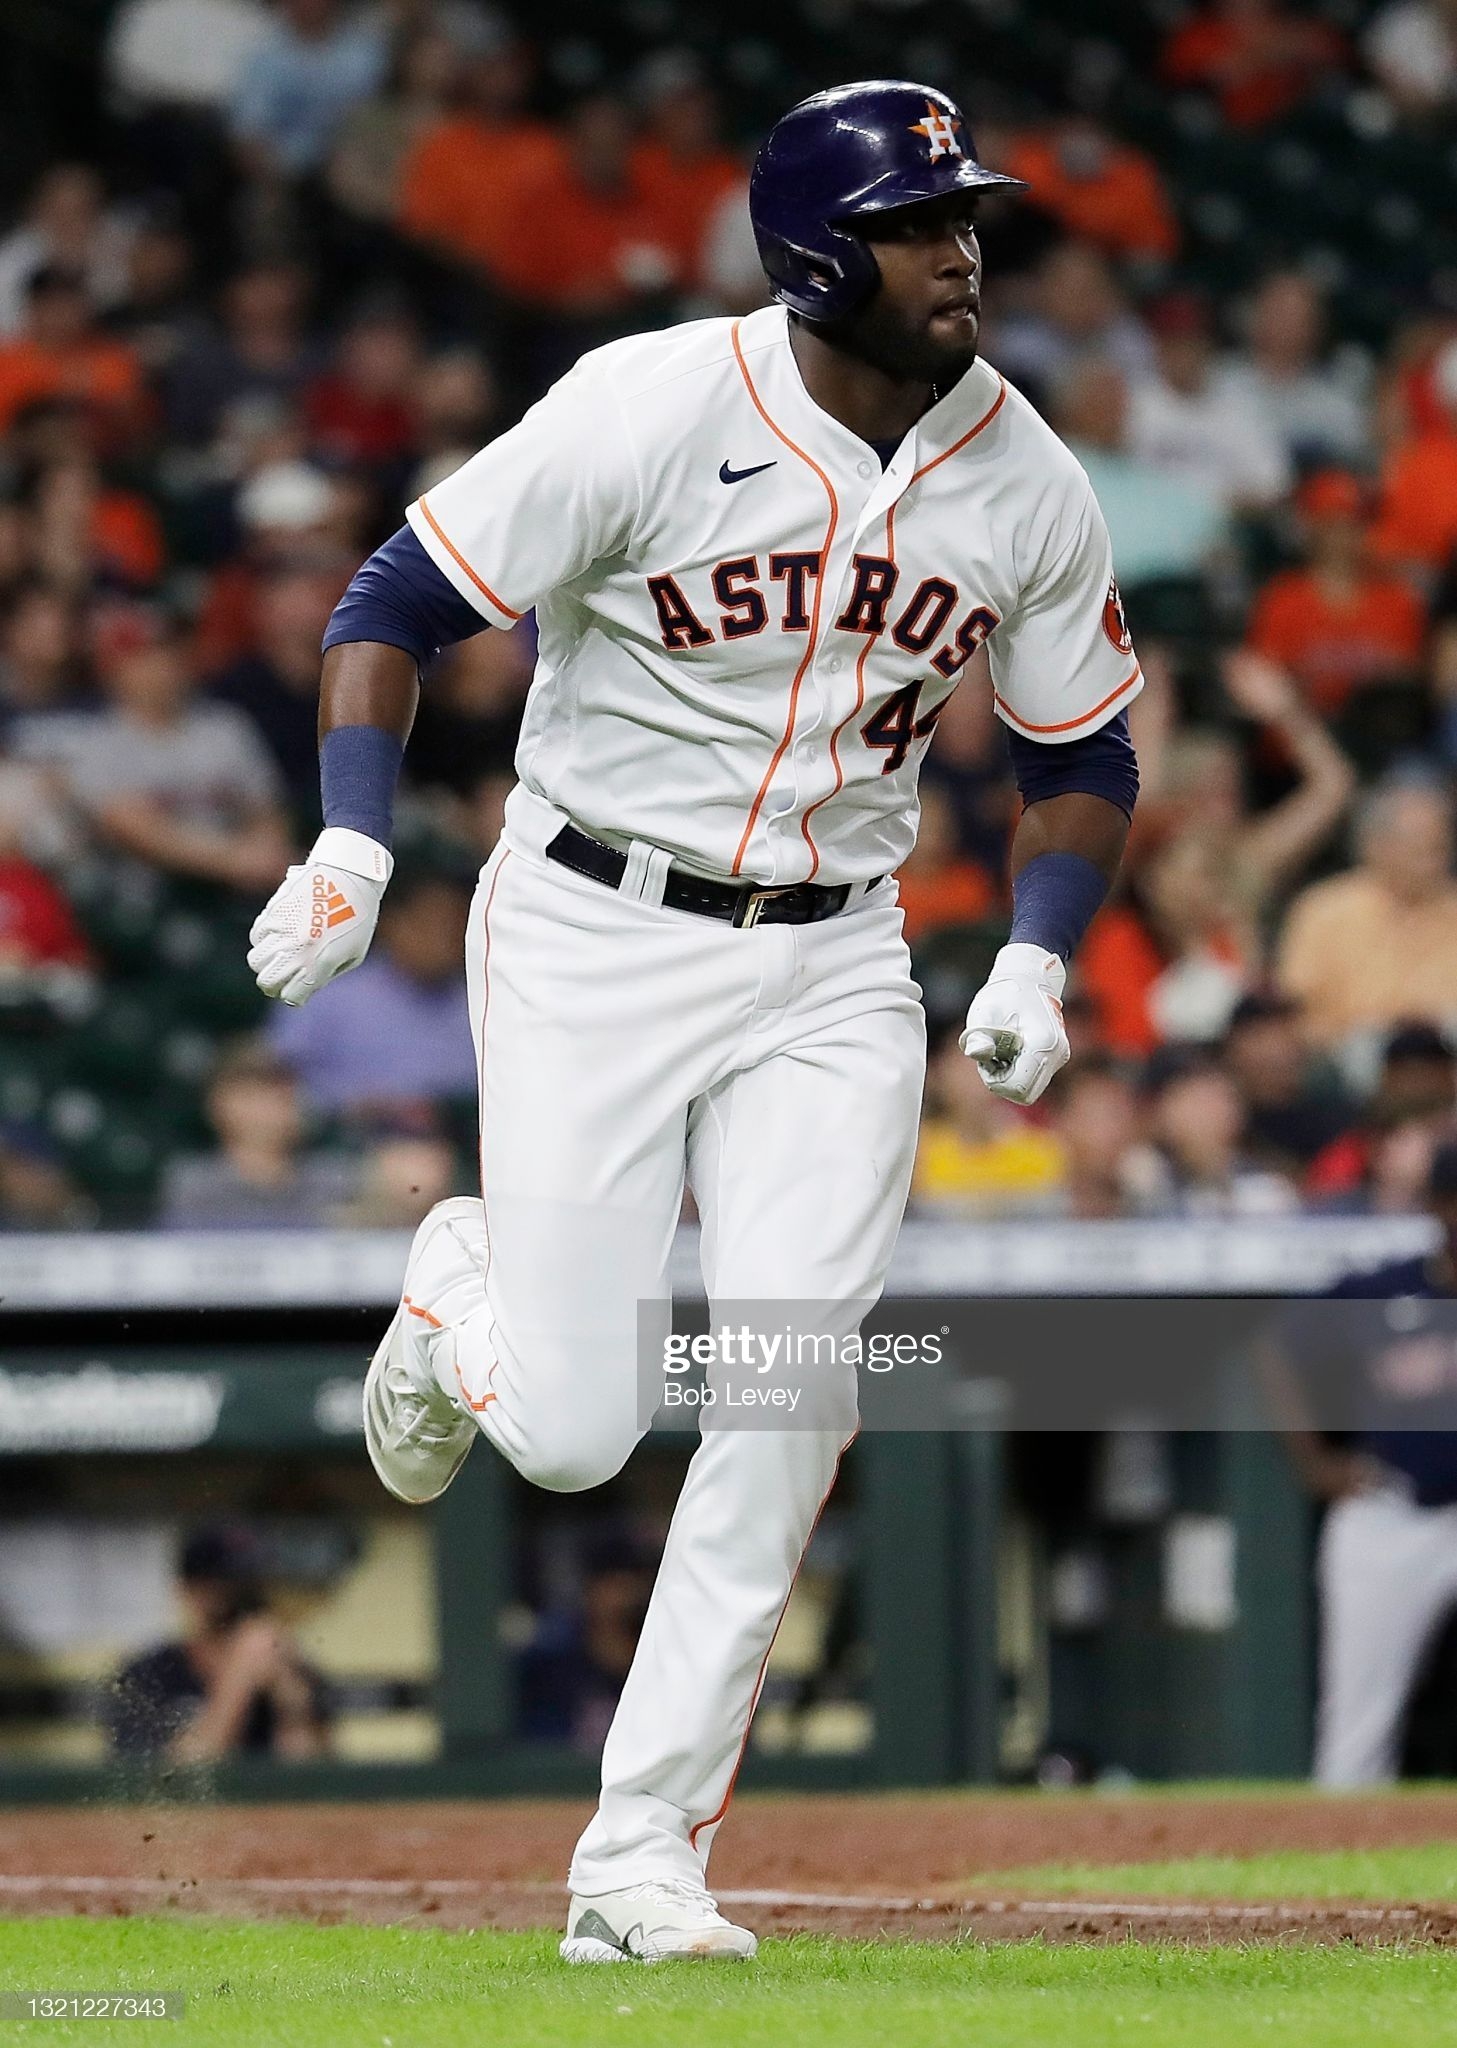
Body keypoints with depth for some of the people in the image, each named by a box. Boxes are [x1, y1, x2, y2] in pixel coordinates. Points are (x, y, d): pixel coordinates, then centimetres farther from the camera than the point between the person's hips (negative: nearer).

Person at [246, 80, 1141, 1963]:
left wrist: (1034, 962, -3)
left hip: (833, 973, 3)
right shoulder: (651, 413, -15)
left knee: (788, 1397, -11)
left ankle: (641, 1859, -2)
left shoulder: (1025, 484, -2)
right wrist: (352, 853, -22)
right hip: (593, 937, -3)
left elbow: (1083, 754, 13)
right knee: (572, 1435, -6)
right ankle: (461, 1296, 32)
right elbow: (398, 603, -9)